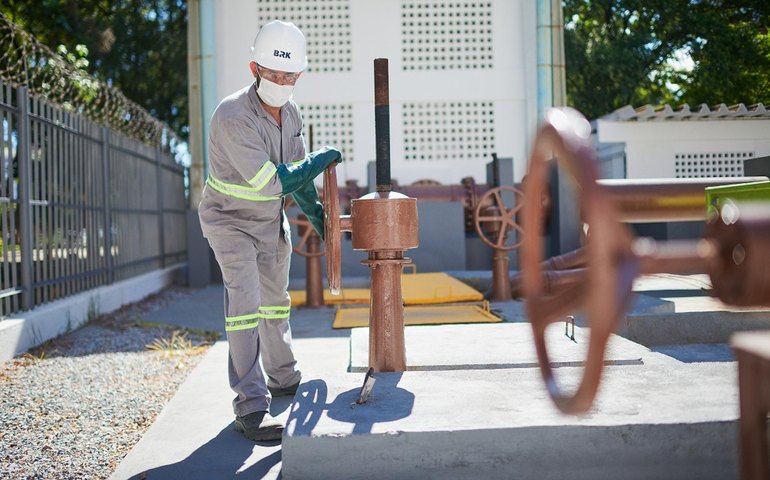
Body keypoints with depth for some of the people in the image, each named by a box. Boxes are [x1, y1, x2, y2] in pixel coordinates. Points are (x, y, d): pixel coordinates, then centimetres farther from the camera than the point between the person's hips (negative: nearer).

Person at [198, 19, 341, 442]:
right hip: (230, 220, -7)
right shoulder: (233, 116, -31)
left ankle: (283, 380, 37)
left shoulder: (290, 113, -7)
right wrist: (321, 160, -24)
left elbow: (296, 172, 6)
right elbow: (271, 182, -34)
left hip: (271, 219, 8)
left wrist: (317, 214, 4)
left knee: (275, 299, 19)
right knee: (245, 300, -18)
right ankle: (251, 407, -15)